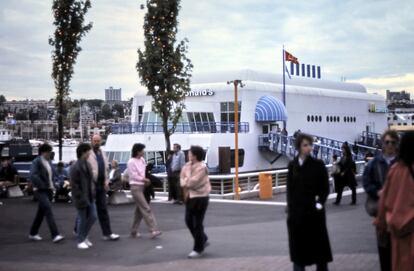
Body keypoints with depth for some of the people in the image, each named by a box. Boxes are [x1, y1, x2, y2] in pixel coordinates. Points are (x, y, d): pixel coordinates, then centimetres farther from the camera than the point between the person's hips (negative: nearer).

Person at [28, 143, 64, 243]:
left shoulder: (49, 162, 12)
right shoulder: (36, 162, -10)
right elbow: (33, 176, -22)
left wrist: (52, 186, 7)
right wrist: (42, 185, -21)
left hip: (48, 190, 8)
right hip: (40, 190, -8)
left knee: (41, 212, 14)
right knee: (48, 210, -17)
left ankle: (33, 233, 27)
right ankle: (55, 235, -22)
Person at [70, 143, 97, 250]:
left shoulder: (87, 164, 9)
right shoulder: (75, 167, -16)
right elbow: (74, 185, -17)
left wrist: (92, 193, 10)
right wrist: (81, 198, -19)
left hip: (90, 197, 8)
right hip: (82, 198, -8)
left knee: (93, 217, 8)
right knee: (82, 219, 1)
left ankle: (84, 236, 26)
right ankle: (80, 241, 15)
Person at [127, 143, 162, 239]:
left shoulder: (142, 160, 12)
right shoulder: (131, 162, -10)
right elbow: (133, 176, -13)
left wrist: (146, 180, -1)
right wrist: (144, 179, -11)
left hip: (142, 186, 8)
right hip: (136, 187, -8)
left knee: (139, 210, 11)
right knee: (146, 209, -13)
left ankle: (134, 232, 20)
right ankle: (153, 230, -15)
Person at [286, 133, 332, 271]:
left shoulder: (318, 164, -3)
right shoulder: (292, 165, 4)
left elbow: (325, 187, -1)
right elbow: (289, 188, 5)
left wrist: (320, 203, -13)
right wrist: (290, 209, -1)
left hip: (314, 211, -2)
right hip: (297, 211, 2)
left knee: (318, 243, 6)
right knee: (298, 243, 5)